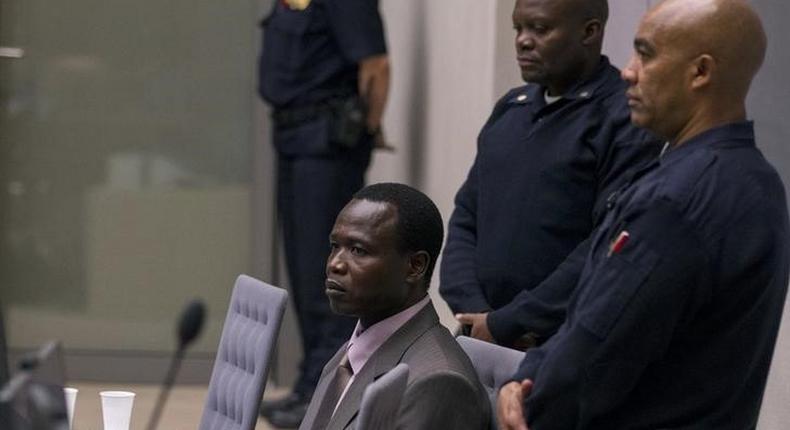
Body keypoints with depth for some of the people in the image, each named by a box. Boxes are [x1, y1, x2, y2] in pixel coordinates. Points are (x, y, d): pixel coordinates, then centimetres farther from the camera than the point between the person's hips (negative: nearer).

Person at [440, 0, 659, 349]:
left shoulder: (626, 121, -7)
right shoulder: (510, 109, 16)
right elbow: (466, 218, 16)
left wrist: (506, 324, -13)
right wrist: (474, 312, -1)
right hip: (482, 338, 6)